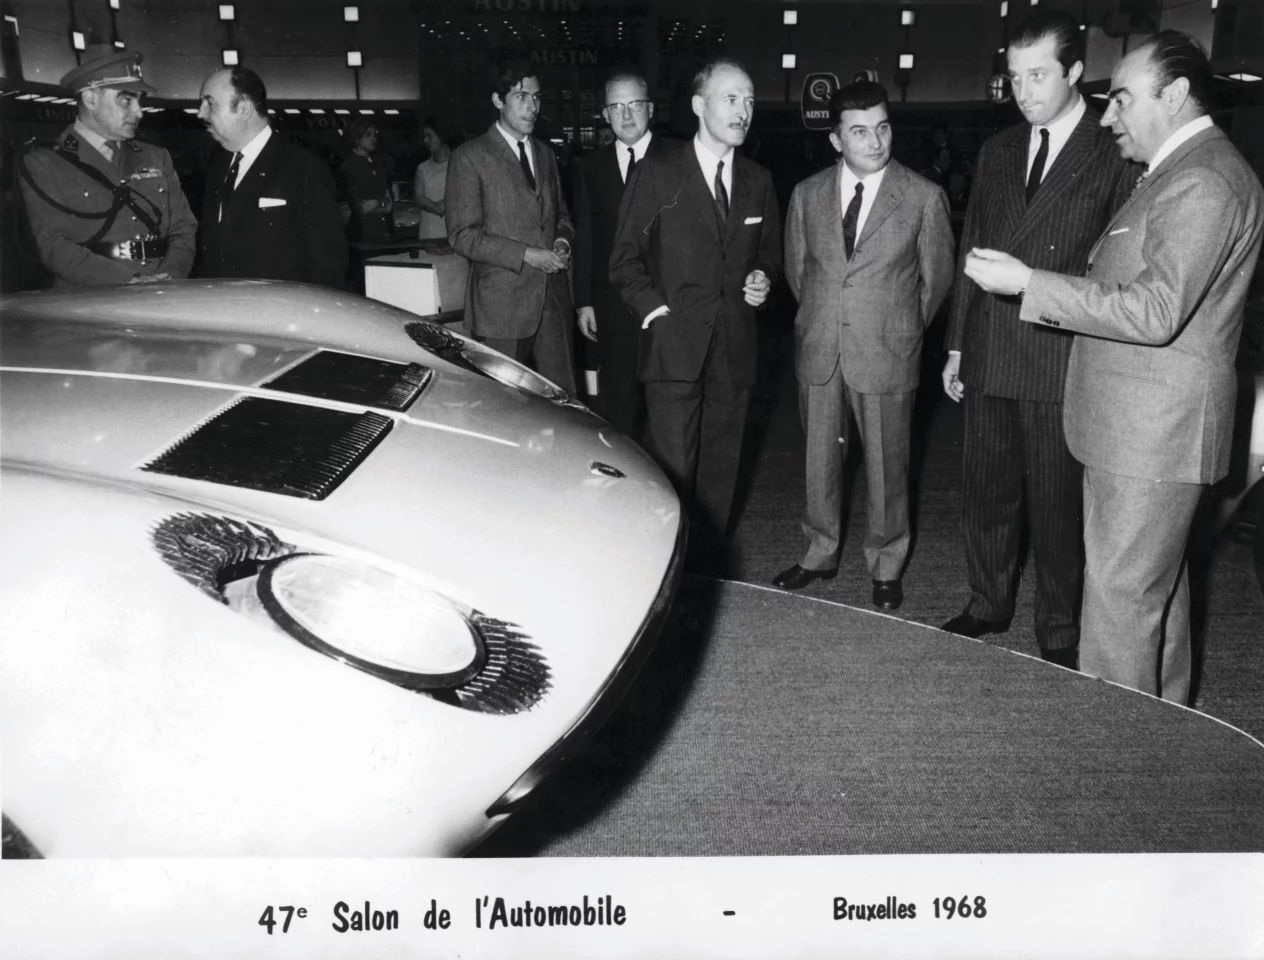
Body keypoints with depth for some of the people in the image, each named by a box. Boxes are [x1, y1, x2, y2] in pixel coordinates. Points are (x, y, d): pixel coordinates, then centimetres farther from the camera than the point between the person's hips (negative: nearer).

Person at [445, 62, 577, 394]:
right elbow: (462, 235, -9)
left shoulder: (545, 154, 17)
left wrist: (563, 241, 1)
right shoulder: (469, 158, -4)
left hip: (553, 299, 5)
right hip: (502, 304, -5)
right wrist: (527, 255, -16)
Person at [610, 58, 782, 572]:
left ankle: (710, 573, 23)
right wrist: (654, 309, -10)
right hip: (674, 345, -4)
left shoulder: (758, 181, 13)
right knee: (674, 472, -7)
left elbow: (769, 250, 24)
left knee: (720, 472, 11)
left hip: (734, 351, 4)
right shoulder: (656, 174, -1)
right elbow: (625, 257, 1)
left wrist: (763, 279, 3)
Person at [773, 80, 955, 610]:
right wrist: (822, 319, 14)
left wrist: (900, 331, 9)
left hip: (886, 355, -3)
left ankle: (886, 565, 24)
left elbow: (936, 278, 3)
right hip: (818, 352, 3)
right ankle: (821, 552, 31)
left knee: (887, 464, 7)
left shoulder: (923, 198, -6)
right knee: (820, 458, 13)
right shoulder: (807, 195, 3)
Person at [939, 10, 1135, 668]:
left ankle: (1059, 633, 20)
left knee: (1057, 503, 4)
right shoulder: (997, 152, 12)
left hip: (1063, 362, -5)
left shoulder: (1114, 156, -4)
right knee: (986, 490, 14)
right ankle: (988, 605, 32)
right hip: (989, 359, 5)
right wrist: (956, 344, 12)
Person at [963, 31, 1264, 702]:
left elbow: (1156, 311, -26)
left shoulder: (1203, 181, -18)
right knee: (1157, 583, 20)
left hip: (1152, 431, -11)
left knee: (1120, 595, -4)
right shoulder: (1184, 172, 16)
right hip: (1144, 427, 11)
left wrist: (1028, 283, -23)